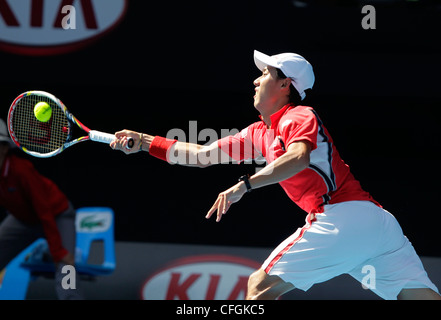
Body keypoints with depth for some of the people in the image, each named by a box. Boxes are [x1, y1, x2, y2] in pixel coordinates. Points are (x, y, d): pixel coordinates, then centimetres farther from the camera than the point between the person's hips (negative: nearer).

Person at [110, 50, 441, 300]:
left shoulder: (300, 116, 1)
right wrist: (144, 141, 30)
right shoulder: (259, 133, 26)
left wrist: (245, 184, -27)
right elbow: (202, 155, 30)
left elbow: (299, 158, -22)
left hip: (339, 217, -9)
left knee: (260, 287, 0)